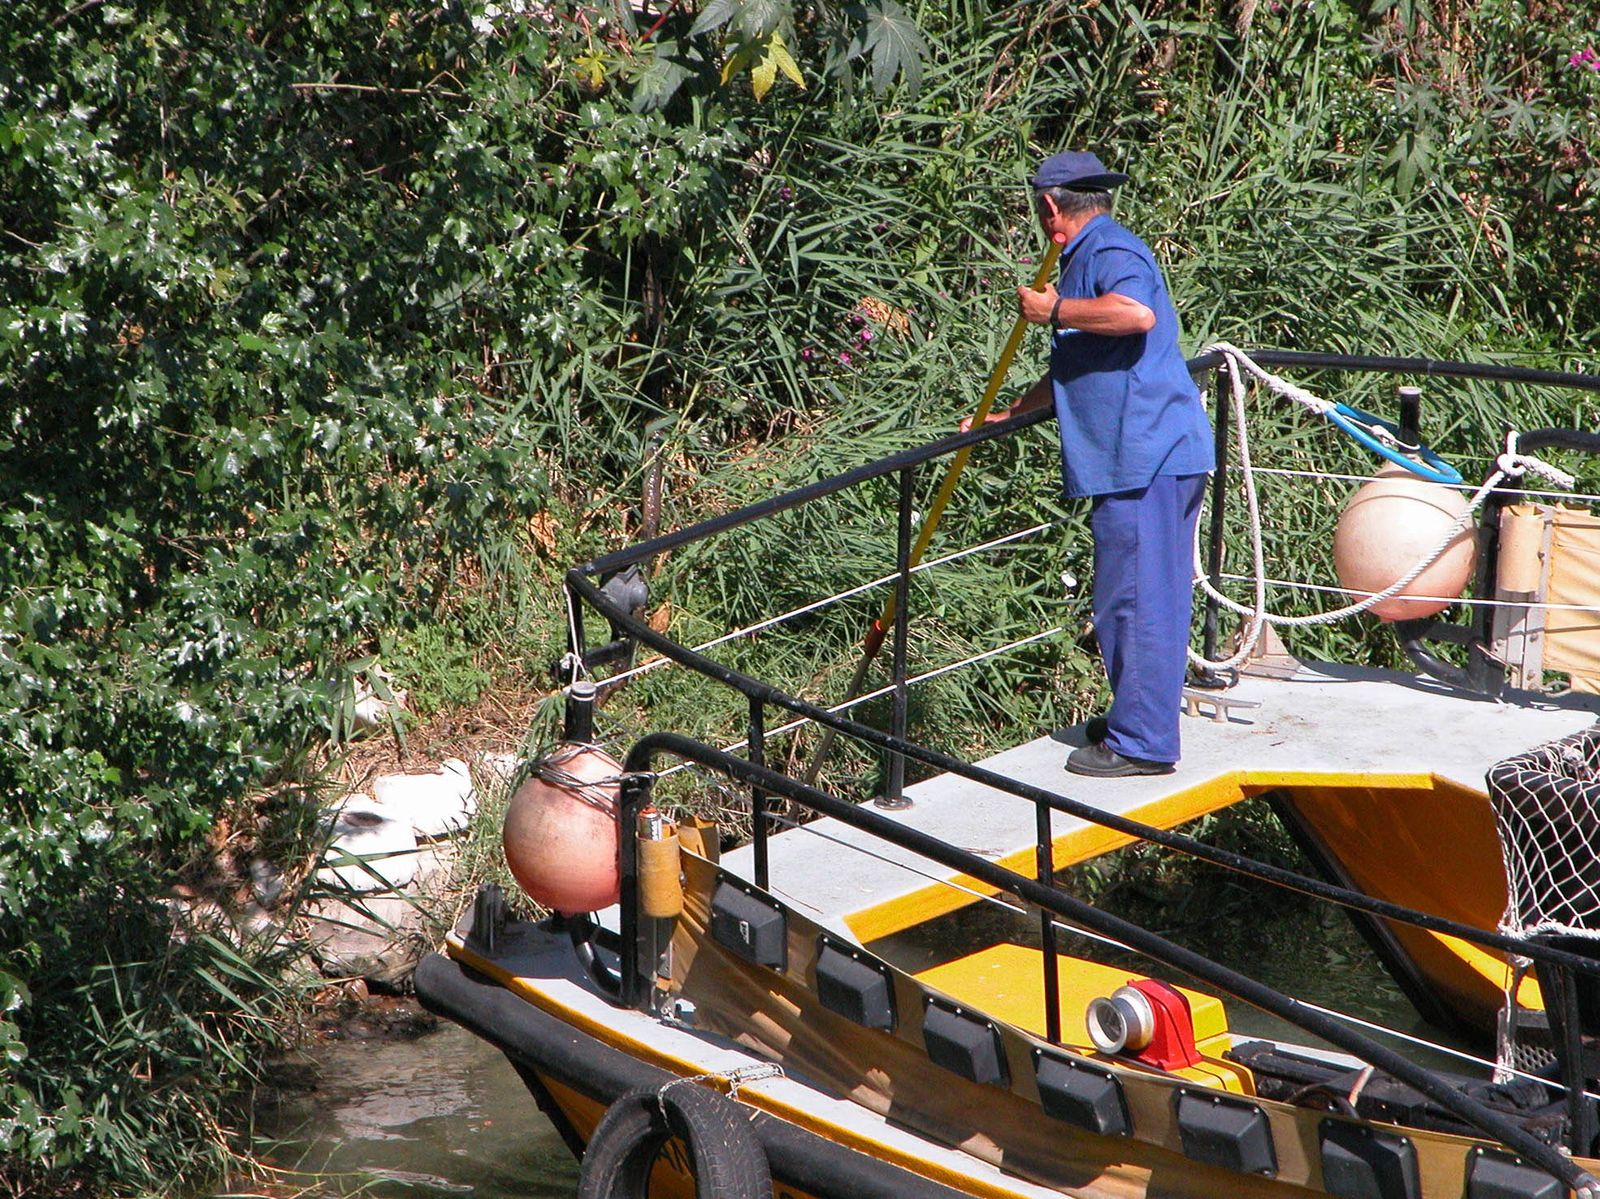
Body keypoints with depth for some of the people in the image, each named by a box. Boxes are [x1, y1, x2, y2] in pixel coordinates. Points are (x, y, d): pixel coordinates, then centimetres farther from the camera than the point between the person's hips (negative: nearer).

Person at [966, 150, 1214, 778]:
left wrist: (1055, 310, -20)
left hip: (1144, 459, -11)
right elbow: (1076, 370, 34)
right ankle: (1136, 719, 28)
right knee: (1148, 595, 18)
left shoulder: (1107, 250, -9)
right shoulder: (1093, 255, 24)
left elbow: (1136, 313, -33)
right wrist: (1006, 415, 37)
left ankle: (1142, 743, -4)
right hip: (1150, 457, 11)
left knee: (1137, 597, -7)